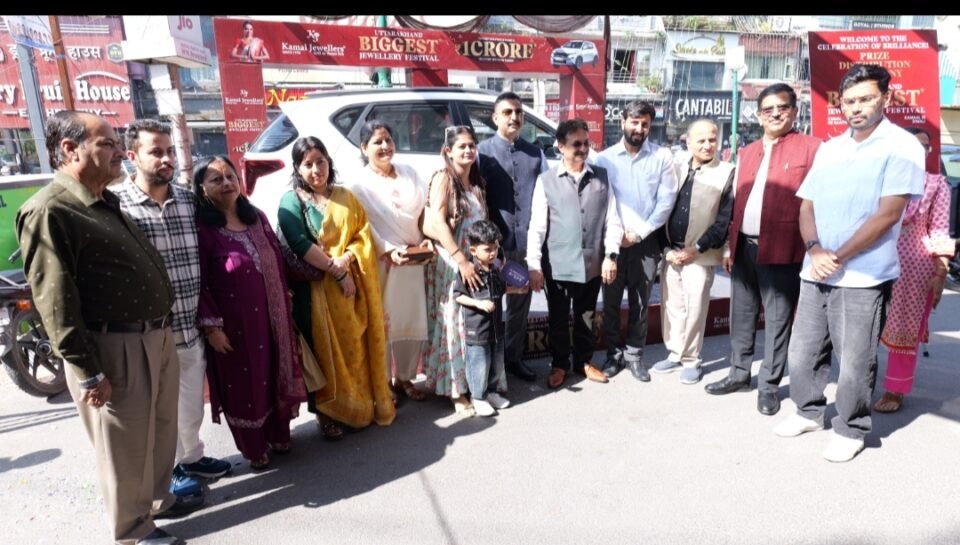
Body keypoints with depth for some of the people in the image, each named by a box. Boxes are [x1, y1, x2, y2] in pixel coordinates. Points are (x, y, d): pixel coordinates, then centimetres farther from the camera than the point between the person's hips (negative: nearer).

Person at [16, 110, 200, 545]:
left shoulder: (106, 203, 14)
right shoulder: (49, 211, -14)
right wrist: (88, 372, -18)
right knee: (127, 446, 8)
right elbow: (56, 303, -18)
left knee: (161, 430, 22)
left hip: (156, 337, 9)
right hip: (113, 348, -9)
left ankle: (159, 499, 43)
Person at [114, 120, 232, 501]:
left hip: (190, 326, 5)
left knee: (192, 402, 20)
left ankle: (191, 457, 42)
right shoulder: (116, 204, -11)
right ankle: (166, 471, 34)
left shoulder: (188, 200, 6)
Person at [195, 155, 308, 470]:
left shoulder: (257, 218, 6)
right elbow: (198, 283, -13)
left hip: (271, 316, 5)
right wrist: (211, 325, -15)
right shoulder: (201, 229, -12)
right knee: (243, 383, 11)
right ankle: (253, 449, 30)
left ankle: (279, 435, 39)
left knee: (275, 376, 17)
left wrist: (285, 310, 11)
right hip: (234, 323, -5)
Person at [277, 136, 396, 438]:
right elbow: (300, 245, -14)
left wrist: (347, 258, -13)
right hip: (316, 288, -4)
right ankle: (327, 413, 17)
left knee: (357, 347, 9)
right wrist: (336, 271, -17)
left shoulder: (346, 197, 12)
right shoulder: (291, 201, -2)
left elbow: (364, 236, 7)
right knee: (324, 350, 3)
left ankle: (363, 405, 26)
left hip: (354, 283, 4)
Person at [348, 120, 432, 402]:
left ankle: (405, 378, 26)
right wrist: (389, 251, -22)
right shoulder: (361, 184, -5)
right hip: (381, 263, -4)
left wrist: (426, 239, -4)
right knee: (383, 324, 2)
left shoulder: (409, 173, 9)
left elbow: (425, 210, 11)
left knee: (414, 322, 9)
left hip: (414, 260, 5)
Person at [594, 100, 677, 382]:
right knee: (611, 302, 8)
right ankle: (614, 354, 23)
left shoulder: (663, 157, 0)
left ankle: (634, 355, 22)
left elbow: (667, 199, -4)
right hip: (613, 239, 0)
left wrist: (640, 232, -9)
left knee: (640, 303, 8)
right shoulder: (605, 158, 1)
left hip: (647, 240, 0)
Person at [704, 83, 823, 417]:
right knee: (742, 315, 14)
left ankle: (769, 385, 16)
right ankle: (739, 374, 28)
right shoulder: (747, 153, 16)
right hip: (744, 247, 6)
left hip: (782, 250, -5)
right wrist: (730, 244, 13)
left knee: (777, 319, 4)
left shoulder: (811, 148, -2)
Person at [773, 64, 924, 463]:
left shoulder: (901, 146, -5)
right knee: (801, 353, 12)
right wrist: (814, 251, -9)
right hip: (816, 273, 6)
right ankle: (809, 412, 32)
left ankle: (851, 430, 23)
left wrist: (838, 258, -13)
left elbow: (888, 214, -13)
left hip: (863, 277, -5)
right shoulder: (829, 149, 13)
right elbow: (807, 206, 9)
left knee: (855, 363, 4)